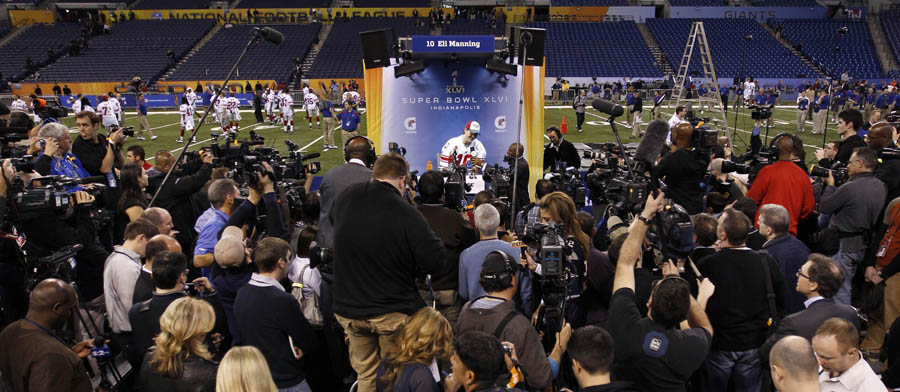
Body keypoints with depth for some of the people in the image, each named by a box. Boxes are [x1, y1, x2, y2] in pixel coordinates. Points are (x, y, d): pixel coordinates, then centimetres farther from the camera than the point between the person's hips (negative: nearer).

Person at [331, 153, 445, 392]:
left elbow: (331, 219, 19)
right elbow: (435, 262, -18)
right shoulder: (407, 215, -21)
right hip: (394, 312, -4)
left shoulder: (347, 198, -5)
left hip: (349, 309, 5)